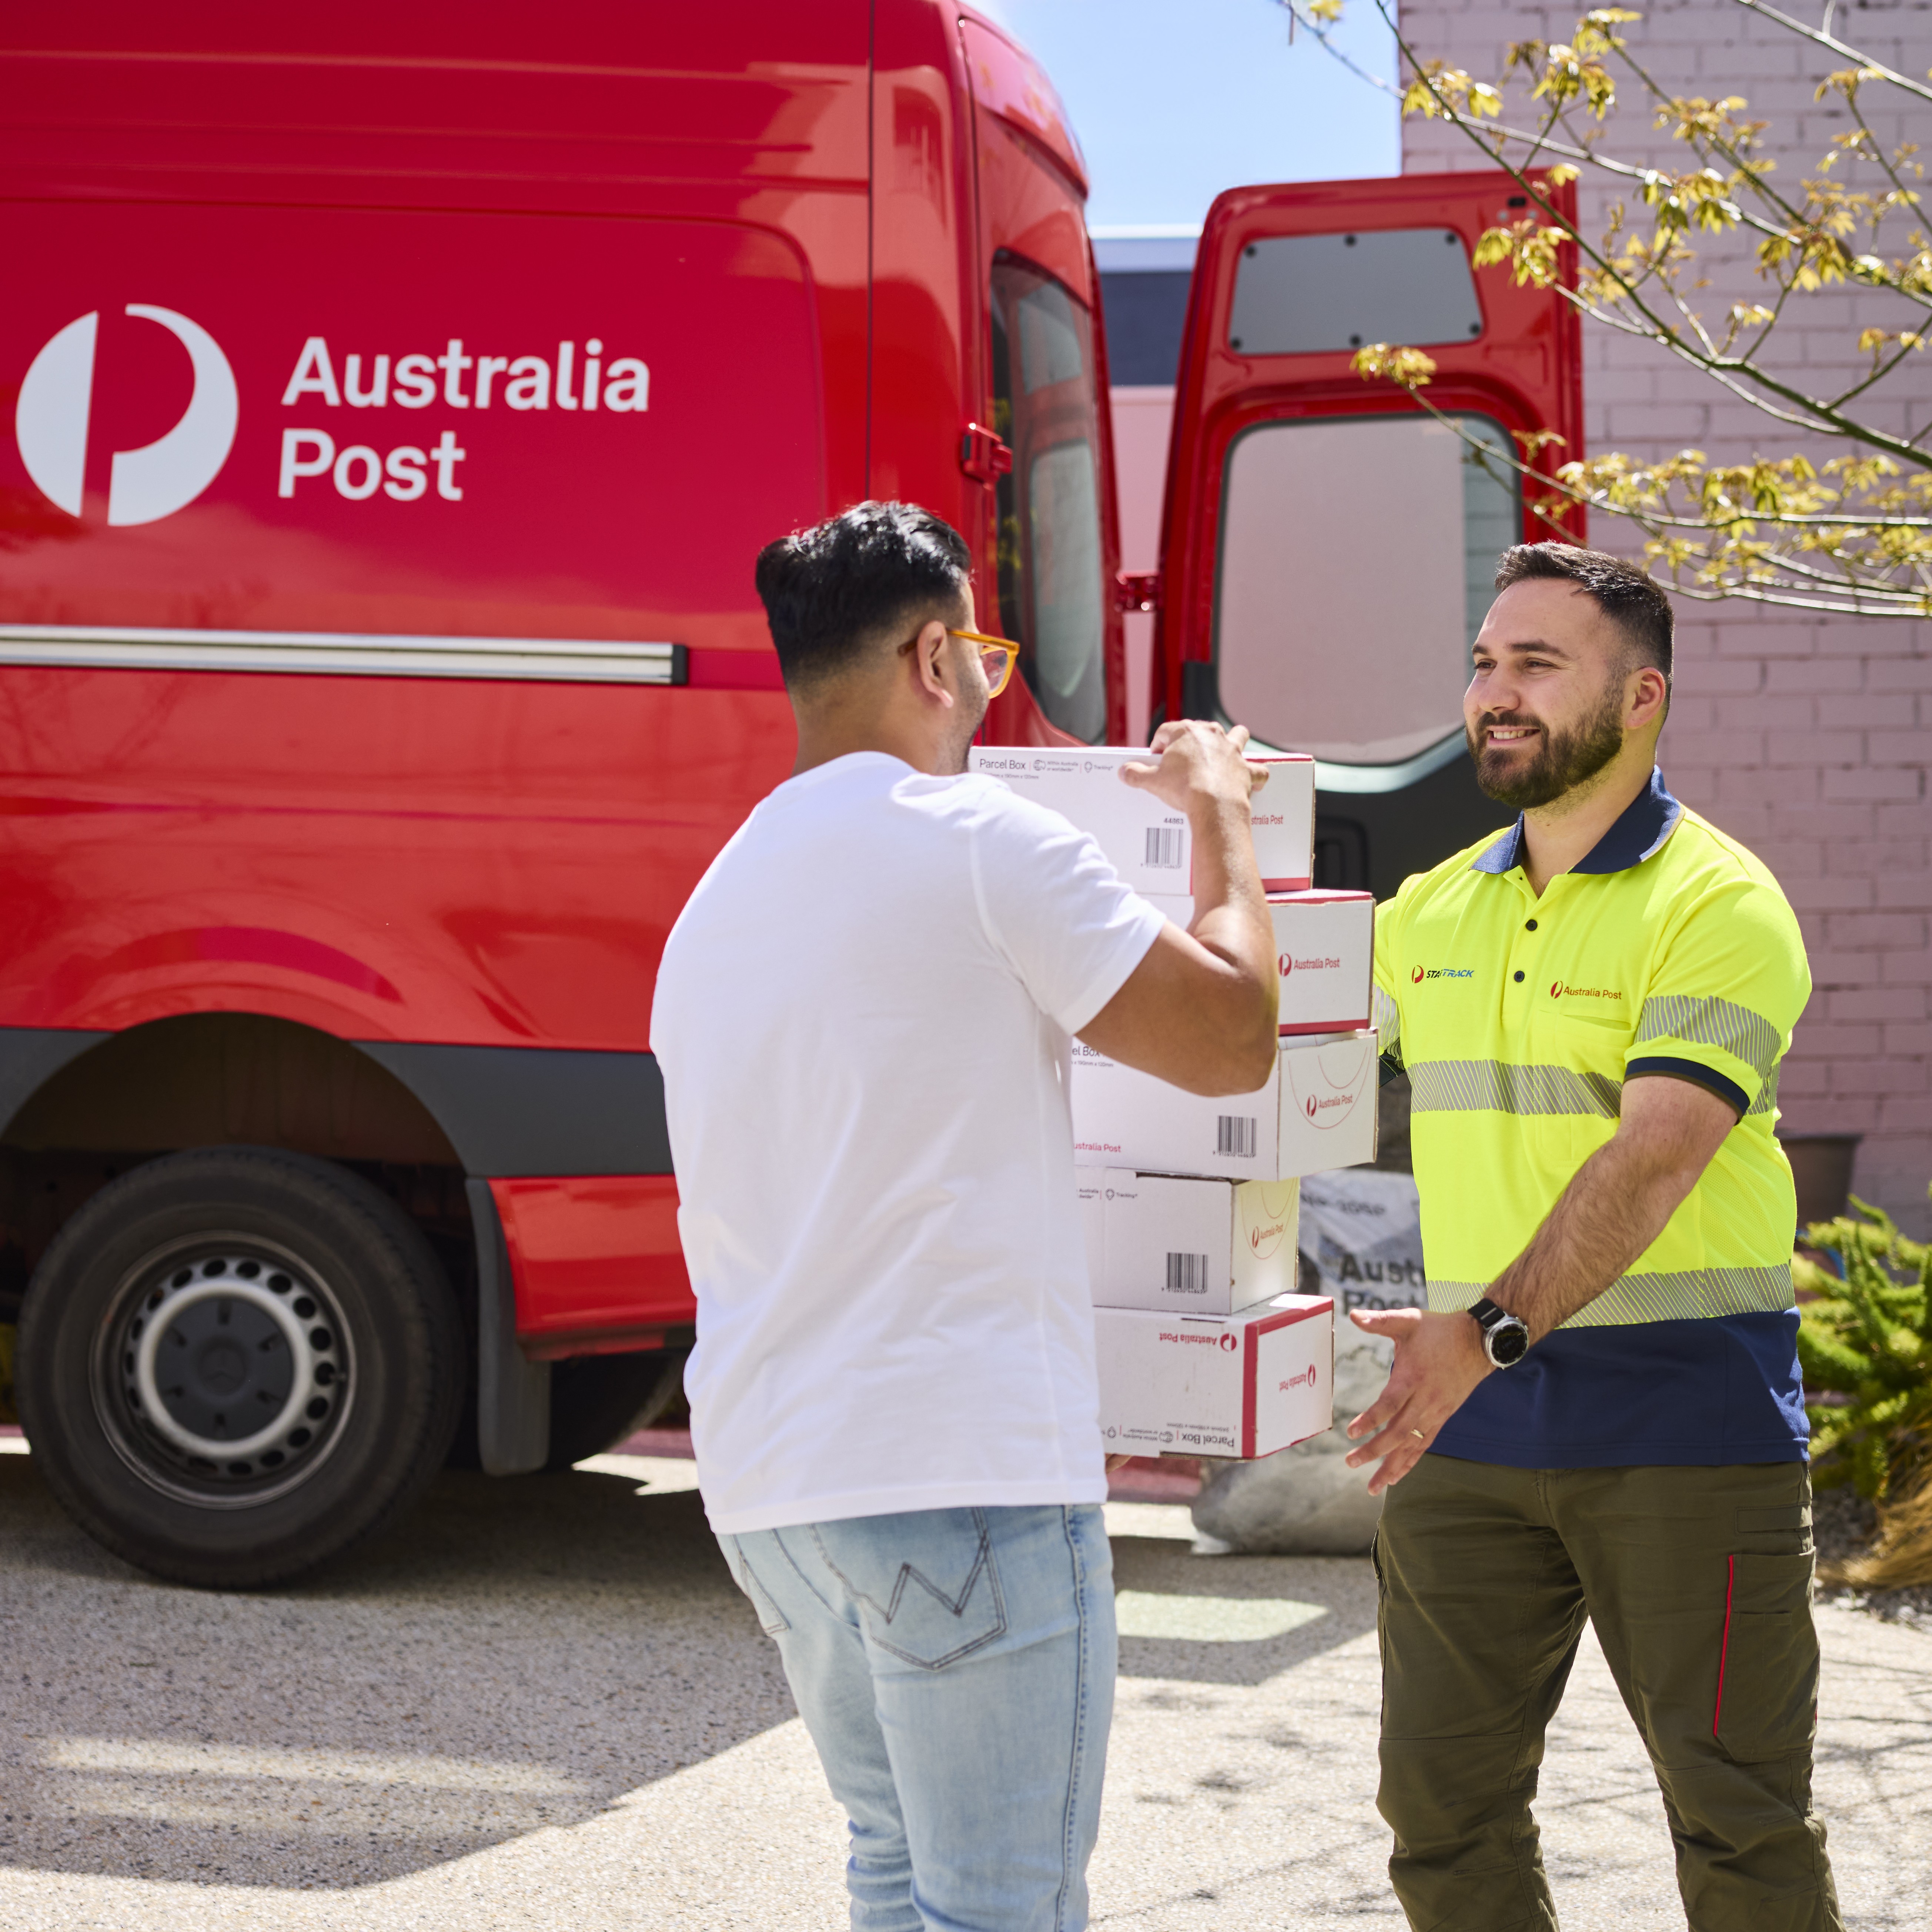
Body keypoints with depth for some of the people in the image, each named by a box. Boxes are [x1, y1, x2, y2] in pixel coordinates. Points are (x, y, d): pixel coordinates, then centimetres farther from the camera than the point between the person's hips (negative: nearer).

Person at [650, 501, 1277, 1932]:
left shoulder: (719, 899, 15)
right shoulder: (985, 844, -10)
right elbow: (1234, 1041, -5)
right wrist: (1223, 817, 9)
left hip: (766, 1477, 9)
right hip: (960, 1470, -9)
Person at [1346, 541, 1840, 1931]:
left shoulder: (1717, 904, -10)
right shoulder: (1432, 910, 12)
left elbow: (1654, 1158, -22)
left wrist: (1490, 1329, -33)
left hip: (1682, 1417, -6)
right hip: (1474, 1425, 6)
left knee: (1736, 1814, 2)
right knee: (1442, 1788, 8)